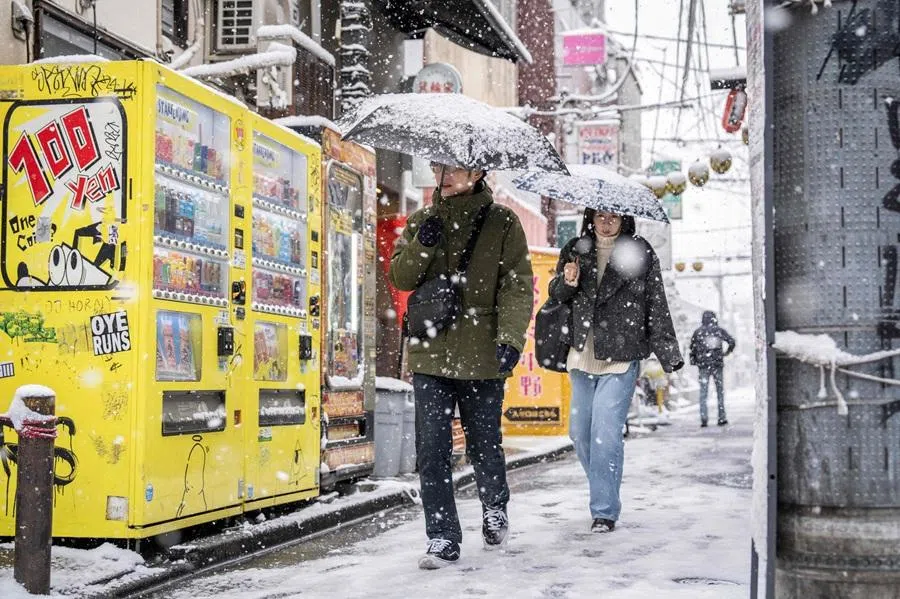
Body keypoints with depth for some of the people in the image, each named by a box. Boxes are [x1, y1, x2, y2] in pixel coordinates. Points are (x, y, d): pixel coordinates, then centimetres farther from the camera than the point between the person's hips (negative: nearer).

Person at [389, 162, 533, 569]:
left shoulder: (502, 222, 1)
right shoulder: (422, 221, 10)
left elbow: (517, 286, -4)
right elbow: (400, 278, 7)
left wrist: (510, 337, -16)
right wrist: (421, 247, -12)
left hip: (481, 353, -2)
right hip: (430, 351, 2)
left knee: (483, 444, 9)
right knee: (432, 448, -2)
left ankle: (495, 511, 37)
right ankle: (442, 539, 6)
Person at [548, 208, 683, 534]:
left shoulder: (640, 253, 1)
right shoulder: (575, 250, 10)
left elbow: (657, 305, 1)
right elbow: (554, 294, 10)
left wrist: (668, 353, -3)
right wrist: (567, 282, -14)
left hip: (621, 358, -4)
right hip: (581, 356, 4)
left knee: (605, 431, -11)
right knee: (579, 431, 9)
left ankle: (604, 511, -2)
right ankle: (604, 492, 31)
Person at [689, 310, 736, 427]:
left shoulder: (698, 332, 2)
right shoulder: (719, 330, 3)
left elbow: (693, 348, 2)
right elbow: (731, 341, -2)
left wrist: (694, 361, 12)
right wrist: (726, 353, 10)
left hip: (703, 365, 0)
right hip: (718, 364, 0)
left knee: (703, 392, 1)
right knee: (720, 391, 9)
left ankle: (703, 419, -9)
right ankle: (722, 418, 8)